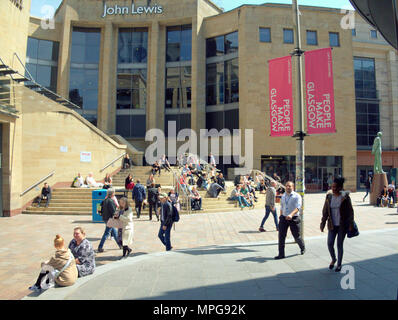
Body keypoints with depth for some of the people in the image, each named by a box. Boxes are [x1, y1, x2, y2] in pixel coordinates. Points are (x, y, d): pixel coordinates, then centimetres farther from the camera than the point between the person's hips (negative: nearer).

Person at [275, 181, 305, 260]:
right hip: (284, 218, 4)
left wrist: (291, 214, -38)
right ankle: (281, 254, 5)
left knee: (297, 236, 10)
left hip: (294, 218, -4)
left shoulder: (297, 196, -9)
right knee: (281, 236, -2)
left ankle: (302, 248, 40)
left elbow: (298, 207, -22)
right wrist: (281, 216, 24)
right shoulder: (283, 196, 10)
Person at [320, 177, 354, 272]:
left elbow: (350, 211, -6)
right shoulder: (329, 196, -1)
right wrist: (323, 223, 4)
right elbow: (325, 211, 4)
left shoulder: (345, 197, -10)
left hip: (342, 225, -3)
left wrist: (351, 224, -9)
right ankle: (333, 259, 27)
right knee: (330, 244, -2)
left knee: (339, 245, 6)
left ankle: (339, 264, 25)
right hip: (332, 225, 3)